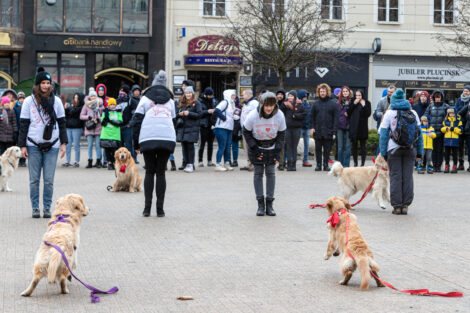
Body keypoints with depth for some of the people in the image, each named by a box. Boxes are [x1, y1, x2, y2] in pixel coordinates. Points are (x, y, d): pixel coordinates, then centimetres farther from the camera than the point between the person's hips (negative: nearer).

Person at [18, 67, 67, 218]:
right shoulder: (29, 101, 3)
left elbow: (62, 123, 11)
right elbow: (23, 124, 4)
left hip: (52, 145, 1)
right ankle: (35, 208, 11)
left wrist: (63, 143, 5)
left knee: (49, 180, 0)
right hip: (33, 145, -1)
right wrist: (22, 146, -1)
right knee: (34, 179, 3)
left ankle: (47, 208, 9)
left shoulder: (56, 100, 6)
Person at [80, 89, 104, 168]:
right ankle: (90, 162, 5)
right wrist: (89, 118, -10)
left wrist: (98, 119, -8)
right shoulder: (86, 105, 6)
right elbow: (81, 116, 5)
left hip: (98, 127, -1)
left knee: (98, 145, -1)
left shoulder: (100, 104, 5)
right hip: (89, 128, 1)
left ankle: (98, 162, 4)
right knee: (90, 145, 1)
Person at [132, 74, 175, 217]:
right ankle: (160, 209, 2)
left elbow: (136, 121, 8)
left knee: (149, 172, 9)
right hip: (167, 139, 1)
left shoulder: (145, 99, 14)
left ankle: (147, 208, 2)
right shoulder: (170, 101, 23)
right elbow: (174, 120, 20)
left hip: (148, 139, -1)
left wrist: (136, 144, 10)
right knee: (161, 173, 6)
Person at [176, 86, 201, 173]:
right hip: (182, 128, 5)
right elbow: (177, 115, 20)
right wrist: (179, 114, -2)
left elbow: (199, 114, -6)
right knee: (184, 147, 6)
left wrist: (189, 113, -15)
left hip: (191, 128, -5)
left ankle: (191, 165, -6)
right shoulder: (182, 103, 17)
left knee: (190, 146, -8)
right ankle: (187, 164, 13)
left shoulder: (196, 103, 1)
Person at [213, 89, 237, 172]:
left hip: (229, 128, 9)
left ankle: (227, 164, 17)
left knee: (228, 147, 11)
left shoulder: (232, 103, 17)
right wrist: (224, 118, -17)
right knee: (222, 147, -7)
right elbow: (217, 111, -22)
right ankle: (218, 165, -2)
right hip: (221, 128, -9)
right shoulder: (225, 102, -11)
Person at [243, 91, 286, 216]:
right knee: (258, 172, -2)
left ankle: (269, 204, 5)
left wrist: (277, 151, -8)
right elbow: (246, 132, -8)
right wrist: (254, 149, -13)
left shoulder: (279, 115, -19)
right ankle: (260, 204, 4)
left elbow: (281, 134, -3)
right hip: (256, 147, -1)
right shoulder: (253, 115, -24)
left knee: (271, 172, -1)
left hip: (271, 148, 1)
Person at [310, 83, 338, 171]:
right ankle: (318, 164, 12)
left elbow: (336, 117, 0)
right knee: (318, 148, 5)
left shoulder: (333, 104, 3)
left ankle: (325, 164, 11)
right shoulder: (315, 103, 9)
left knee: (327, 149, 2)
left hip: (328, 131, -1)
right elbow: (312, 117, 9)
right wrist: (312, 127, -2)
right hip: (317, 130, 2)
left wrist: (334, 130, -7)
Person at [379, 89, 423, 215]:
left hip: (394, 149, -2)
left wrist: (383, 153, 0)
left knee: (395, 177, 4)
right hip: (410, 148, 2)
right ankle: (405, 205, 8)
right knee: (408, 177, 7)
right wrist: (419, 152, 12)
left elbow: (383, 134, -2)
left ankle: (397, 206, 4)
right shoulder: (413, 113, 8)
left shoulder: (389, 113, 1)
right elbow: (419, 133, 9)